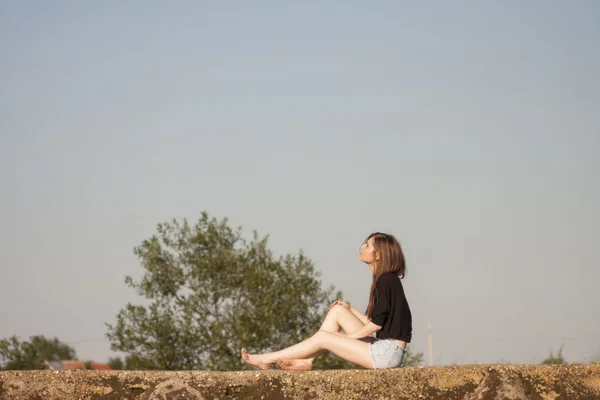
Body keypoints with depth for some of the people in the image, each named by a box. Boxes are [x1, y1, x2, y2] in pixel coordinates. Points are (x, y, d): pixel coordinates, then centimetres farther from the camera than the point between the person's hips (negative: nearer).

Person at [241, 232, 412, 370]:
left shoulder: (386, 280, -13)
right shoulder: (385, 280, 16)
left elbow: (377, 323, -16)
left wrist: (349, 337, -6)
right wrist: (350, 309, 14)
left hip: (388, 352, -9)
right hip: (384, 349, 9)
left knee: (323, 337, -7)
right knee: (337, 310, 9)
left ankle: (267, 360, 1)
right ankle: (305, 361, 3)